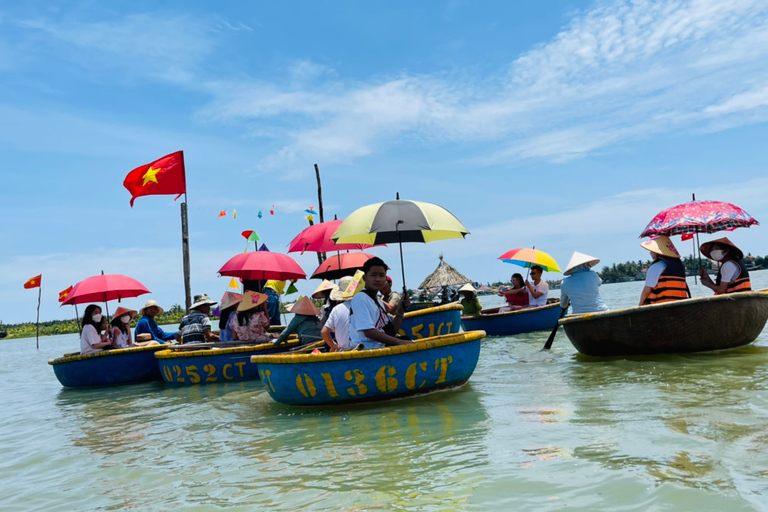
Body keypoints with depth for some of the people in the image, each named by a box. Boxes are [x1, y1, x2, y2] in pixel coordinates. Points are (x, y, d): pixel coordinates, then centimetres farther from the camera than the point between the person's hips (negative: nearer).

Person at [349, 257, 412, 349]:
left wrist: (401, 310, 4)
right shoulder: (360, 299, -10)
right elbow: (369, 332, -19)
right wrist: (399, 342, -19)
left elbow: (391, 331, 15)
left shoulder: (378, 301, 17)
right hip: (366, 350, -9)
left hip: (380, 348, 9)